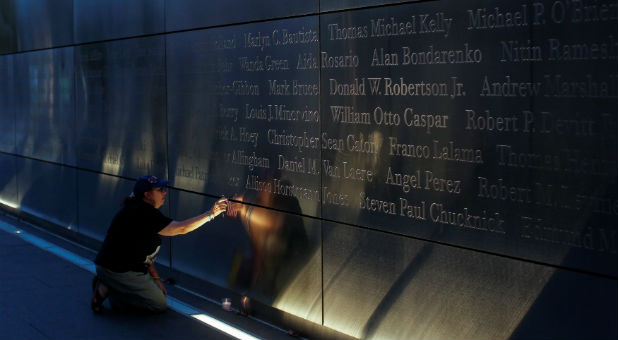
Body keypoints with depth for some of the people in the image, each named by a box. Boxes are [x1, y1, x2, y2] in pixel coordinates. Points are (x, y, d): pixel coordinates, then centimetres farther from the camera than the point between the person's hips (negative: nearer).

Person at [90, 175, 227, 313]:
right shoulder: (144, 214, -20)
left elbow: (145, 251, 15)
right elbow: (181, 228, -24)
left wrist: (155, 278, 12)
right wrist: (210, 214, -20)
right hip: (119, 271, -10)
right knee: (159, 305, 0)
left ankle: (108, 286, 9)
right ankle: (107, 290, -5)